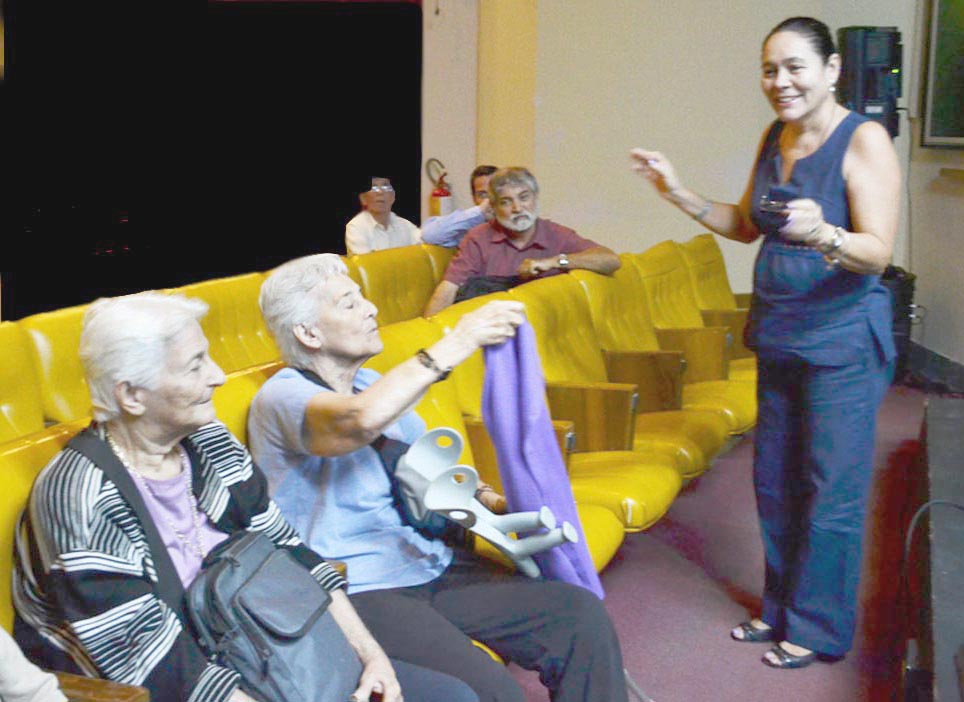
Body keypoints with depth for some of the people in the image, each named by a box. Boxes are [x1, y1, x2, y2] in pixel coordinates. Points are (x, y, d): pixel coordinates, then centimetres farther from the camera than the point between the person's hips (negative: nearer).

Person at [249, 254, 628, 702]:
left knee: (582, 615, -12)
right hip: (359, 593, -7)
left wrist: (487, 501, 5)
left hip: (432, 565, 7)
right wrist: (456, 342, -26)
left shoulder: (373, 384, 18)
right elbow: (361, 421, -31)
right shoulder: (281, 397, -8)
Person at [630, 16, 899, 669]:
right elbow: (747, 226, 17)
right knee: (774, 481, 15)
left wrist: (821, 235, -41)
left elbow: (878, 251, -21)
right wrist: (678, 192, 7)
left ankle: (818, 629, 18)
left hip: (842, 343, -7)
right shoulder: (775, 138, 7)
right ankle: (780, 610, 31)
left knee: (831, 492, 1)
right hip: (779, 336, 7)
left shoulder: (864, 140, -14)